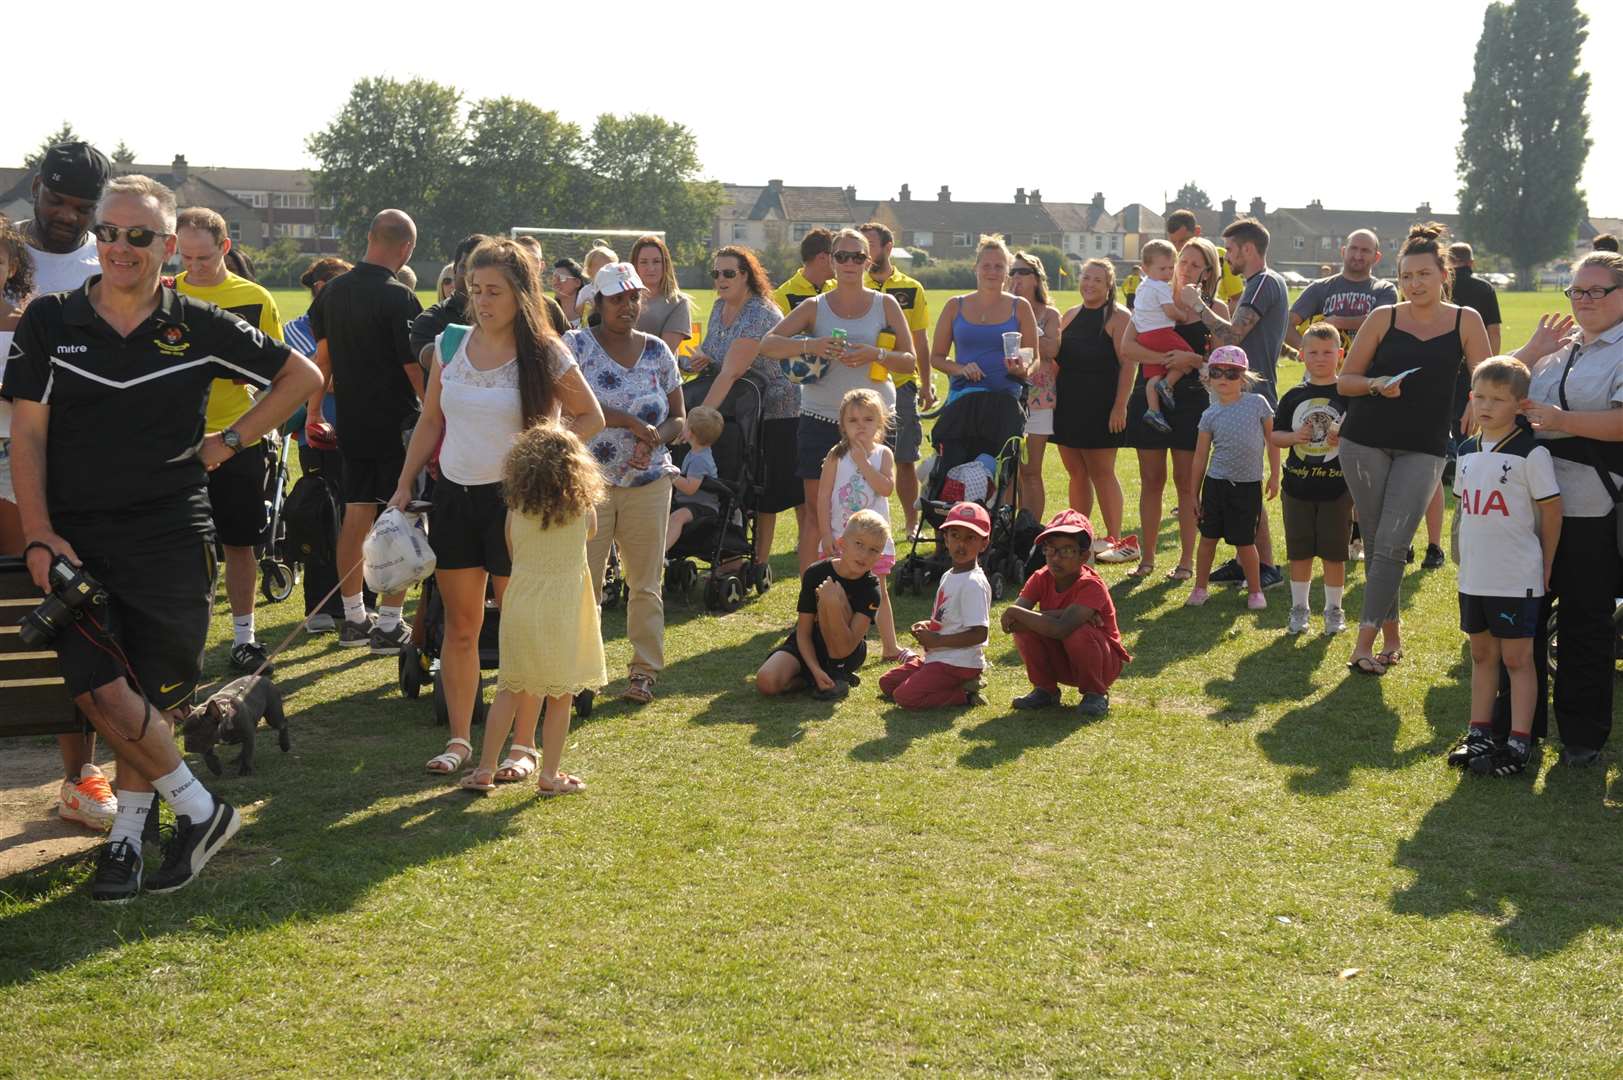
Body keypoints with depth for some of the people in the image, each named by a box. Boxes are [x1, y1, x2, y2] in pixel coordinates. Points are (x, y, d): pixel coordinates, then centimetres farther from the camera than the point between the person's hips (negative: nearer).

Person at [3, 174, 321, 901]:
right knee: (102, 691, -12)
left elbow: (302, 377, 11)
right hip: (77, 539, 0)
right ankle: (198, 810, 4)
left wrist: (229, 443, 5)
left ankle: (127, 834, 19)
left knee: (152, 694, 2)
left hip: (171, 534, 0)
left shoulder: (198, 327, 1)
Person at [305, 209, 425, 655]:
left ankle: (353, 618, 21)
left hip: (352, 425, 7)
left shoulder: (334, 291, 6)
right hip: (397, 425, -7)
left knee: (356, 517, 13)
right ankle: (389, 626, 3)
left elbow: (321, 358, 14)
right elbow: (415, 369, -16)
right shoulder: (398, 298, -16)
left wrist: (313, 412, 22)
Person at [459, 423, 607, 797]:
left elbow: (511, 553, 9)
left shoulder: (517, 505, -2)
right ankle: (550, 775, 12)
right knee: (560, 695, 8)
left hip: (520, 605, 2)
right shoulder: (582, 503, -5)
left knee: (510, 688, 13)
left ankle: (485, 769, 14)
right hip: (563, 610, -2)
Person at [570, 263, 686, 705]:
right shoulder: (577, 345, -1)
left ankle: (645, 671, 15)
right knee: (583, 581, -4)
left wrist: (653, 442, -10)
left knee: (646, 582, 6)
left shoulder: (657, 351, 9)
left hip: (648, 483, 3)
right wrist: (634, 423, -14)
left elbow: (678, 419, 11)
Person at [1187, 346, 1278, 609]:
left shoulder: (1258, 403, -3)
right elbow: (1201, 455, 5)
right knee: (1208, 537, 7)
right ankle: (1199, 589, 19)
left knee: (1245, 542, 3)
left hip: (1248, 484, -1)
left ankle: (1255, 591, 19)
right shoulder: (1210, 415, 0)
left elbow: (1272, 439, 5)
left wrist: (1274, 475, 2)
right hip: (1216, 483, 2)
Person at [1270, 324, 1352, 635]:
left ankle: (1334, 609, 18)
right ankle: (1299, 608, 21)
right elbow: (1275, 435, 8)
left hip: (1336, 488, -2)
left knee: (1333, 552, 5)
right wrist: (1295, 437, -12)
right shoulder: (1293, 397, 5)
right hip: (1298, 486, 2)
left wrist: (1343, 439, -20)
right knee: (1299, 552, 9)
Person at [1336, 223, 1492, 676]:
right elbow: (1344, 380, 3)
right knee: (1375, 542, 5)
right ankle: (1391, 636, 18)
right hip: (1365, 442, 1)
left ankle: (1365, 641, -9)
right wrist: (1377, 385, -14)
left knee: (1393, 543, -11)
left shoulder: (1466, 321, 1)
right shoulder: (1384, 318, 1)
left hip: (1424, 448, -1)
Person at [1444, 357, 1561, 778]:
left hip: (1517, 577, -6)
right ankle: (1479, 733, 23)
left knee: (1517, 657, -1)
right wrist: (1462, 558, 14)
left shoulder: (1531, 453, -11)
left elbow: (1551, 511, -7)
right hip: (1473, 576, 6)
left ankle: (1519, 743, 4)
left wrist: (1545, 568, -3)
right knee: (1481, 653, 14)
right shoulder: (1468, 452, 8)